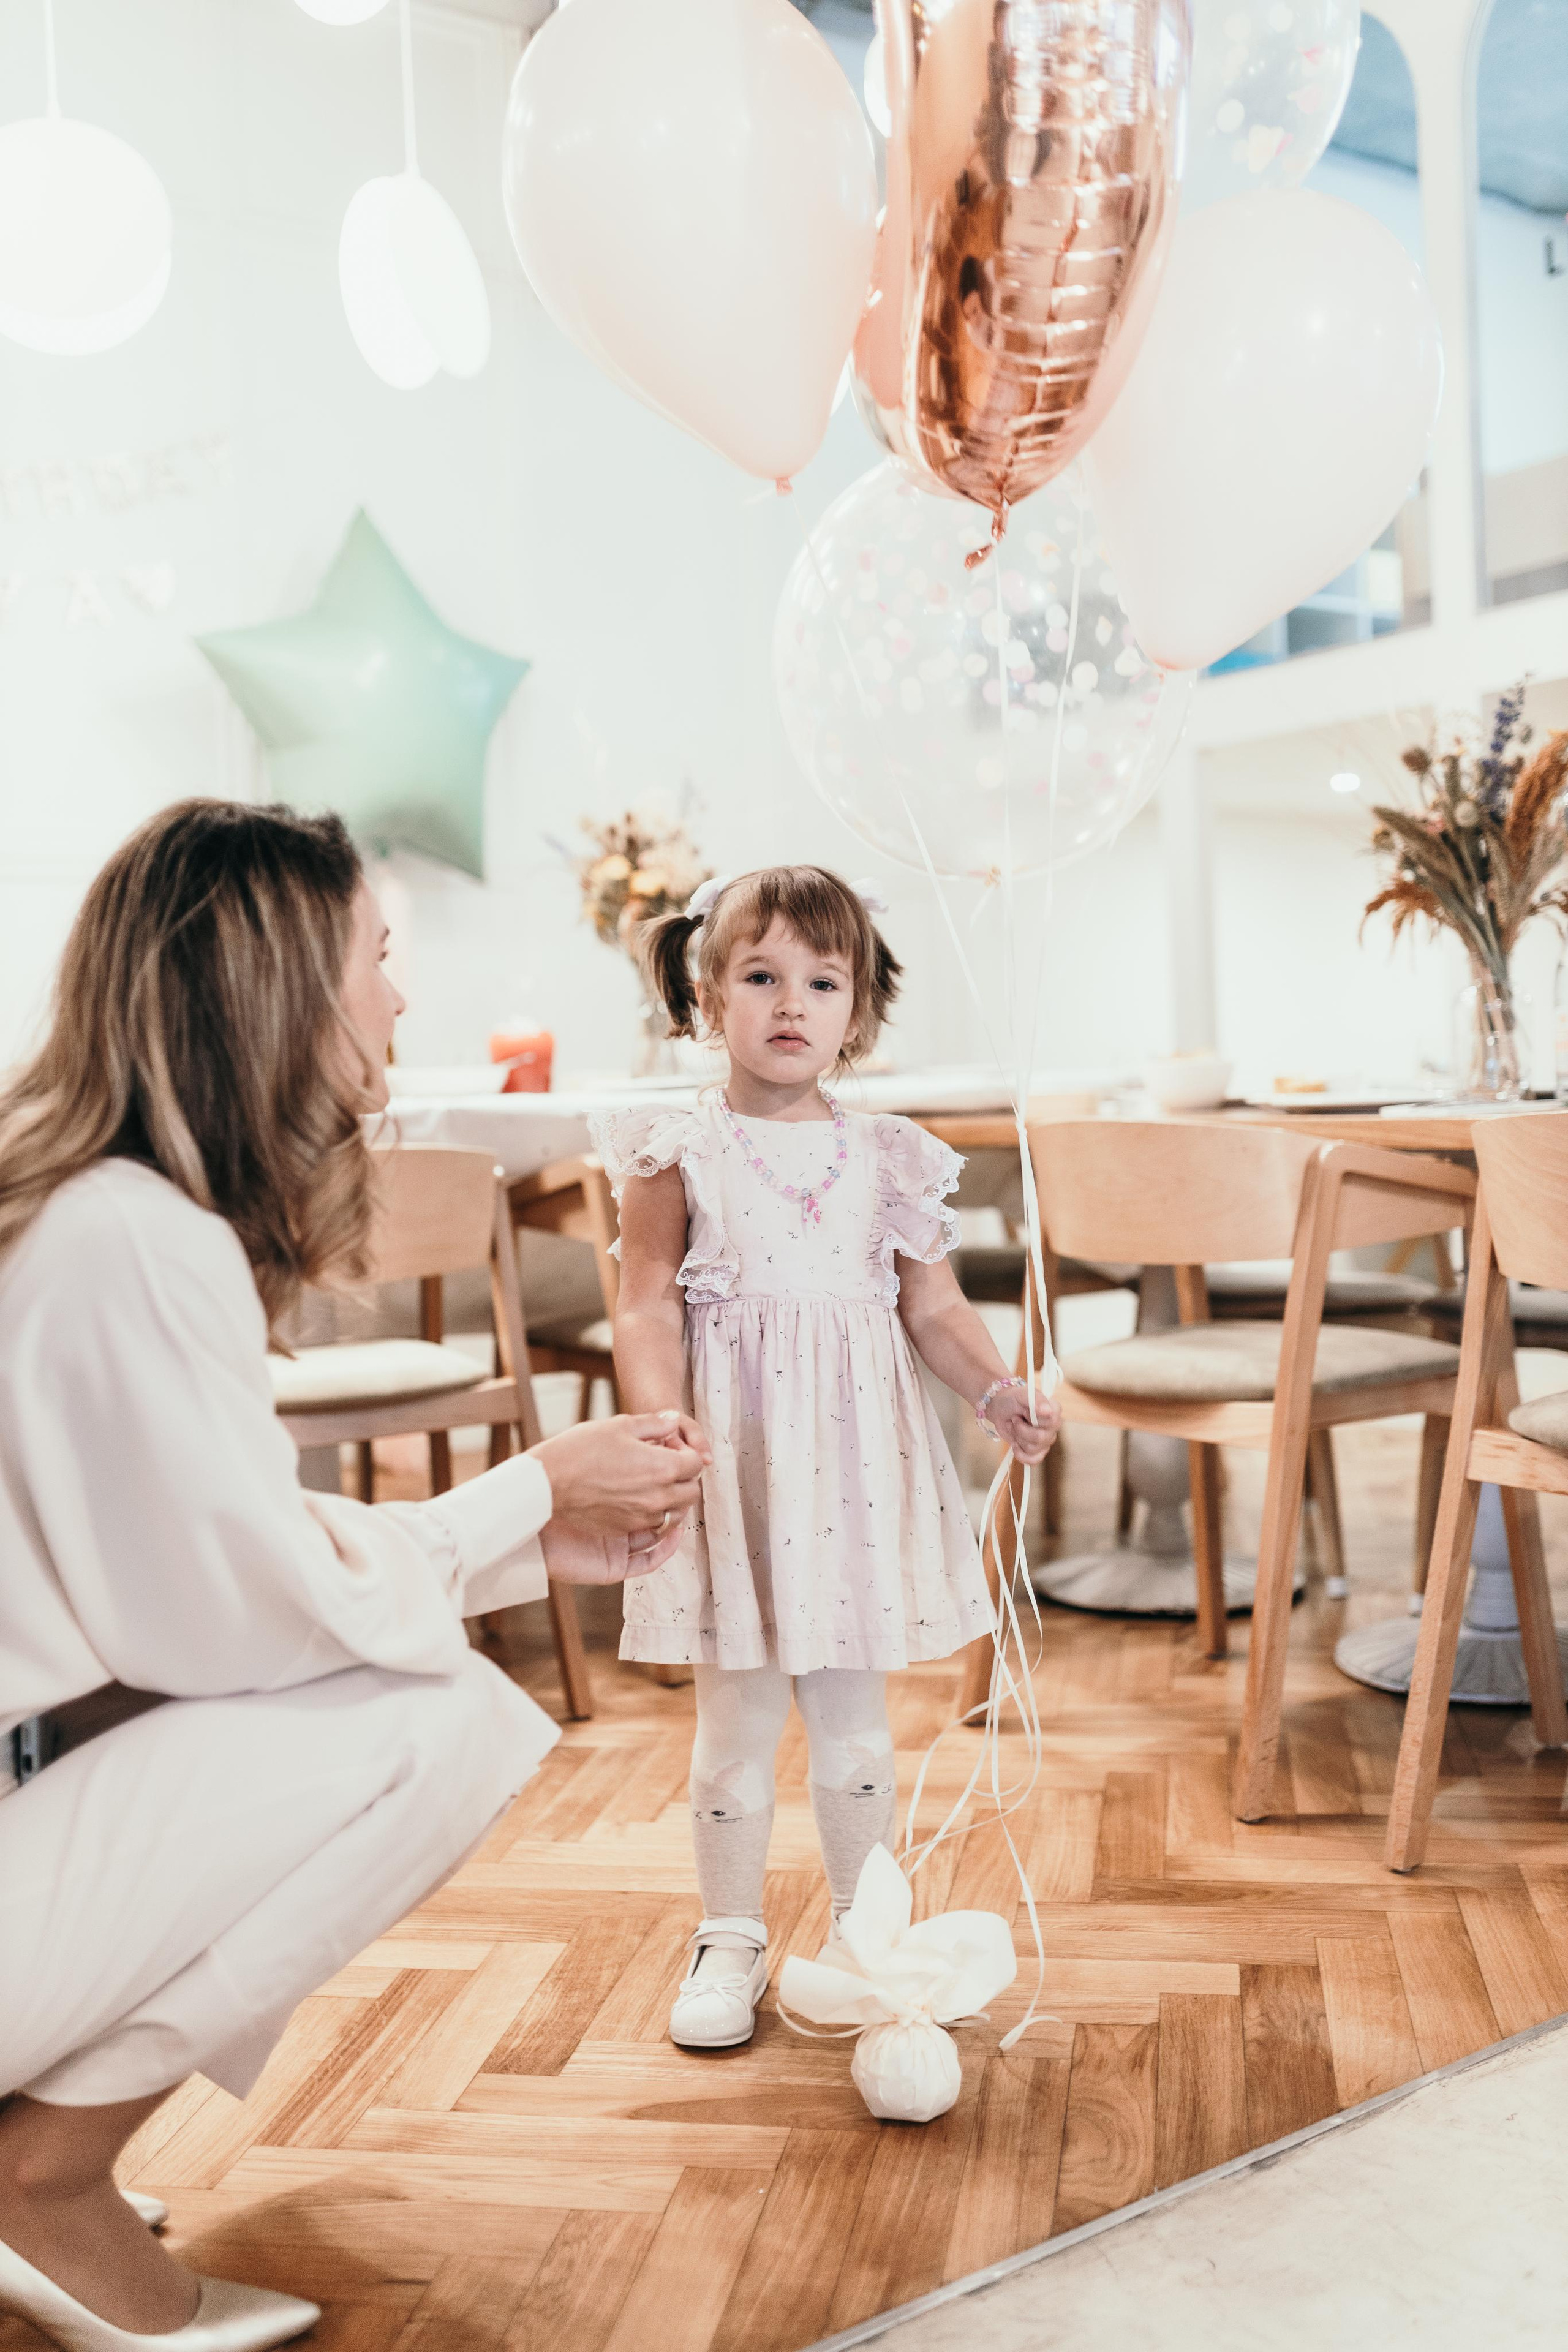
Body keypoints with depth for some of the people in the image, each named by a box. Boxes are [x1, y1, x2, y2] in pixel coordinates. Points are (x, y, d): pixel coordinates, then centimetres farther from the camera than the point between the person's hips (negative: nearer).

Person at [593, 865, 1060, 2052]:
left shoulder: (886, 1159, 6)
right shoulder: (681, 1156, -2)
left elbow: (934, 1305, 8)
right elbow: (651, 1306, -5)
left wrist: (1000, 1390, -8)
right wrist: (656, 1423, -20)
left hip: (857, 1461, 2)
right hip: (734, 1461, -2)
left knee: (855, 1718, 12)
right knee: (737, 1715, 7)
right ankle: (731, 1939, 25)